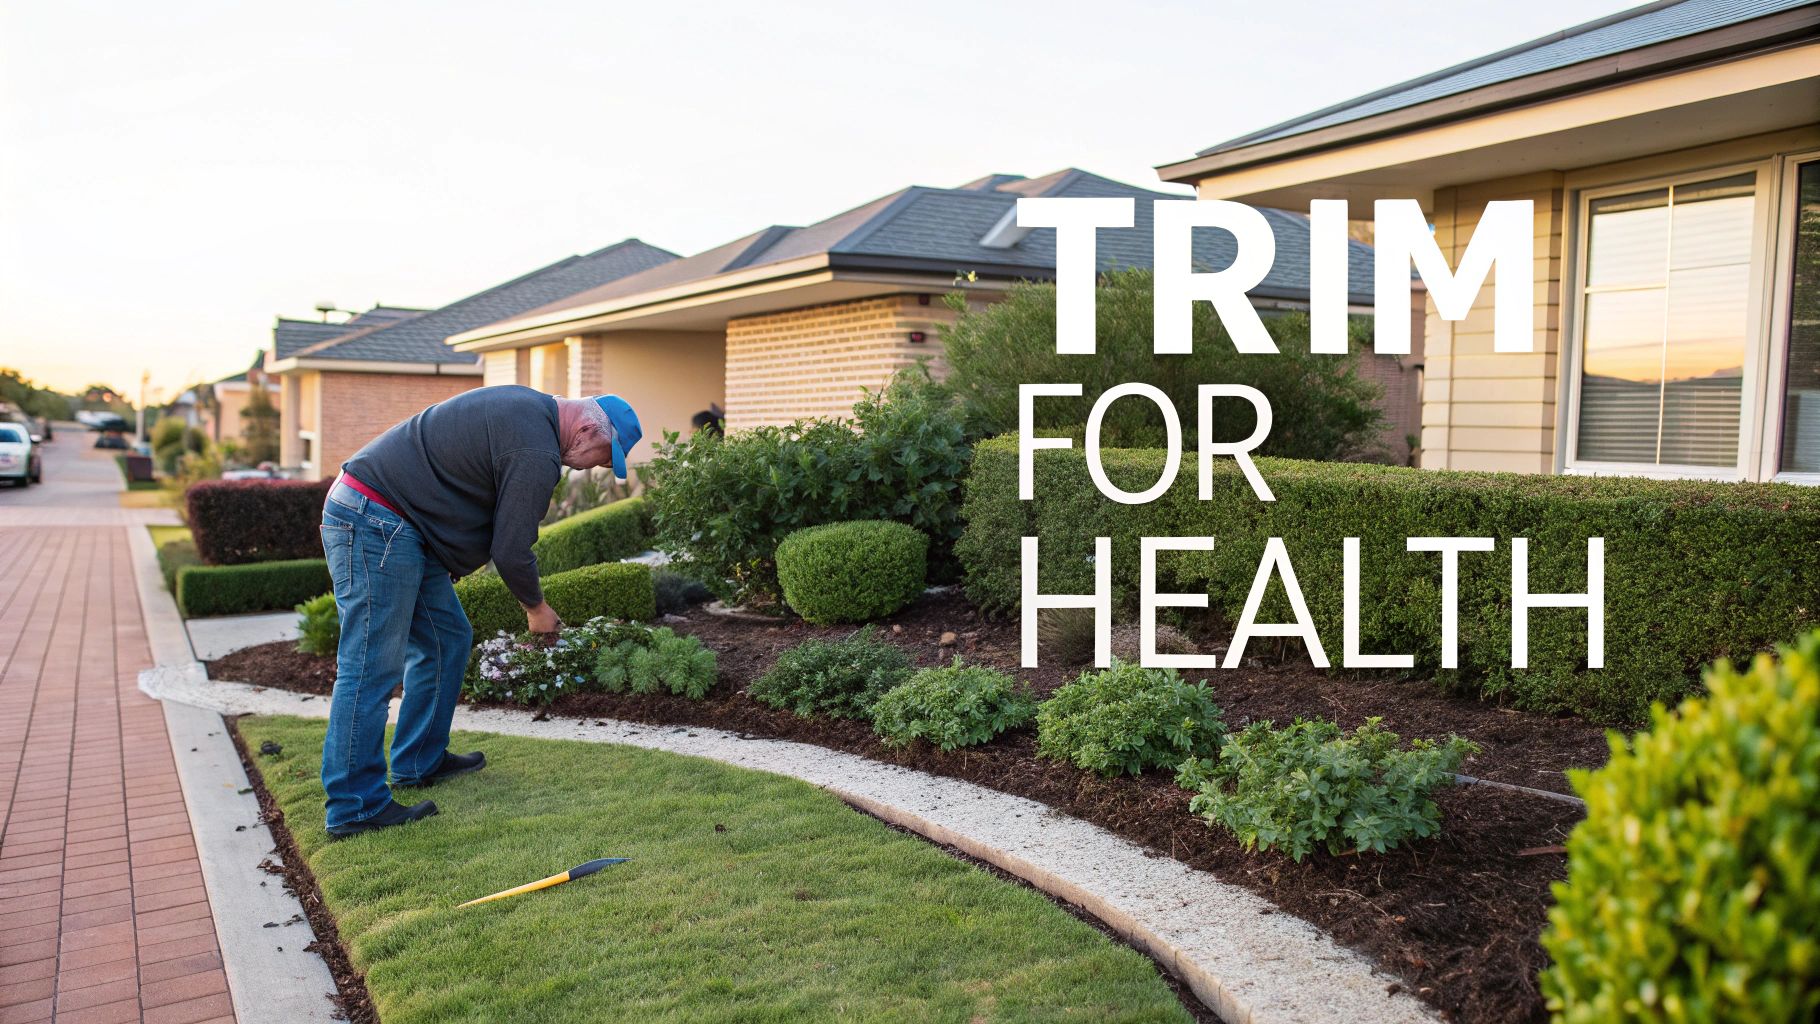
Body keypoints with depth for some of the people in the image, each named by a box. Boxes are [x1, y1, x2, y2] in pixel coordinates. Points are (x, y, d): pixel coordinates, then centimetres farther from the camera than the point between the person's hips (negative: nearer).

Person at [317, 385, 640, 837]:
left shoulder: (528, 409, 13)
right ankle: (354, 807, -4)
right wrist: (536, 608, 3)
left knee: (448, 638, 15)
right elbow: (512, 550, -15)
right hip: (373, 522, -11)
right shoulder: (536, 452, -19)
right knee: (373, 667, -9)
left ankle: (420, 762, 25)